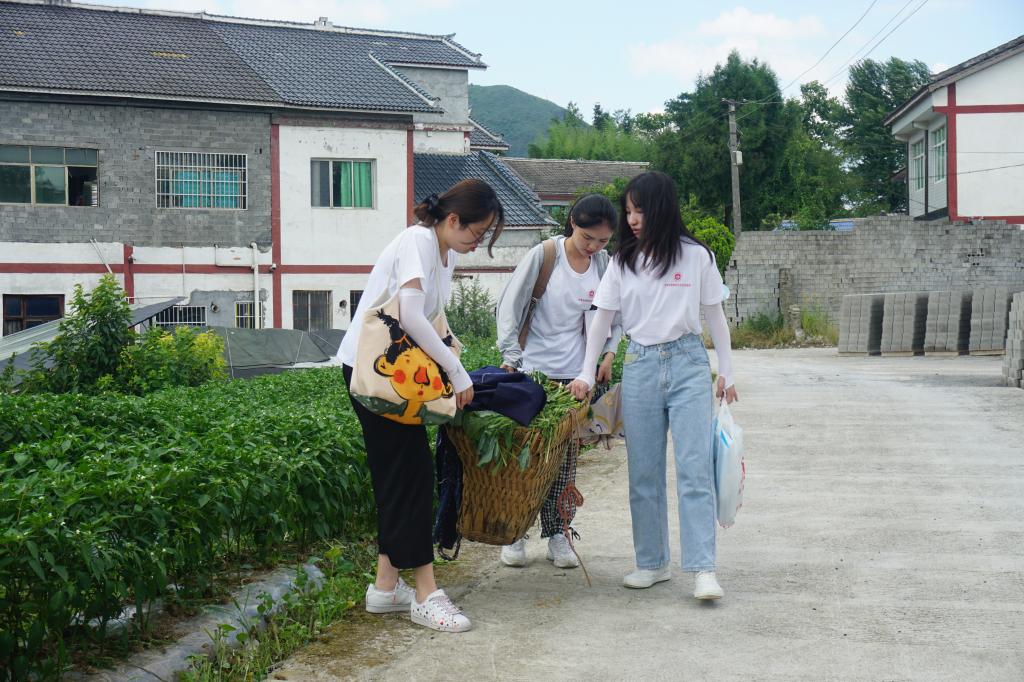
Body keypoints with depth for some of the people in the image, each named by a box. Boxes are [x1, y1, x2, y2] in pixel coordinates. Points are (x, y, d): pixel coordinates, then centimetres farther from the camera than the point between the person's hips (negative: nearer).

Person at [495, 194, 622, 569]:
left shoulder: (604, 263, 4)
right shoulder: (543, 255, -8)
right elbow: (509, 306, -7)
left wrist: (608, 353, 3)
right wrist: (511, 356, -12)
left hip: (574, 372, 3)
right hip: (532, 369, -3)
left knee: (565, 455, 5)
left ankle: (557, 533, 14)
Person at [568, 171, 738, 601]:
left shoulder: (696, 256, 1)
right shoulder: (622, 262, 6)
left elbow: (714, 315, 7)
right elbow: (602, 318, 9)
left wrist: (726, 372, 6)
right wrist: (586, 374, 4)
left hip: (687, 363, -3)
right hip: (640, 365, 3)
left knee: (695, 469, -8)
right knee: (643, 473, 6)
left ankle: (703, 569, -9)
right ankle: (652, 563, 15)